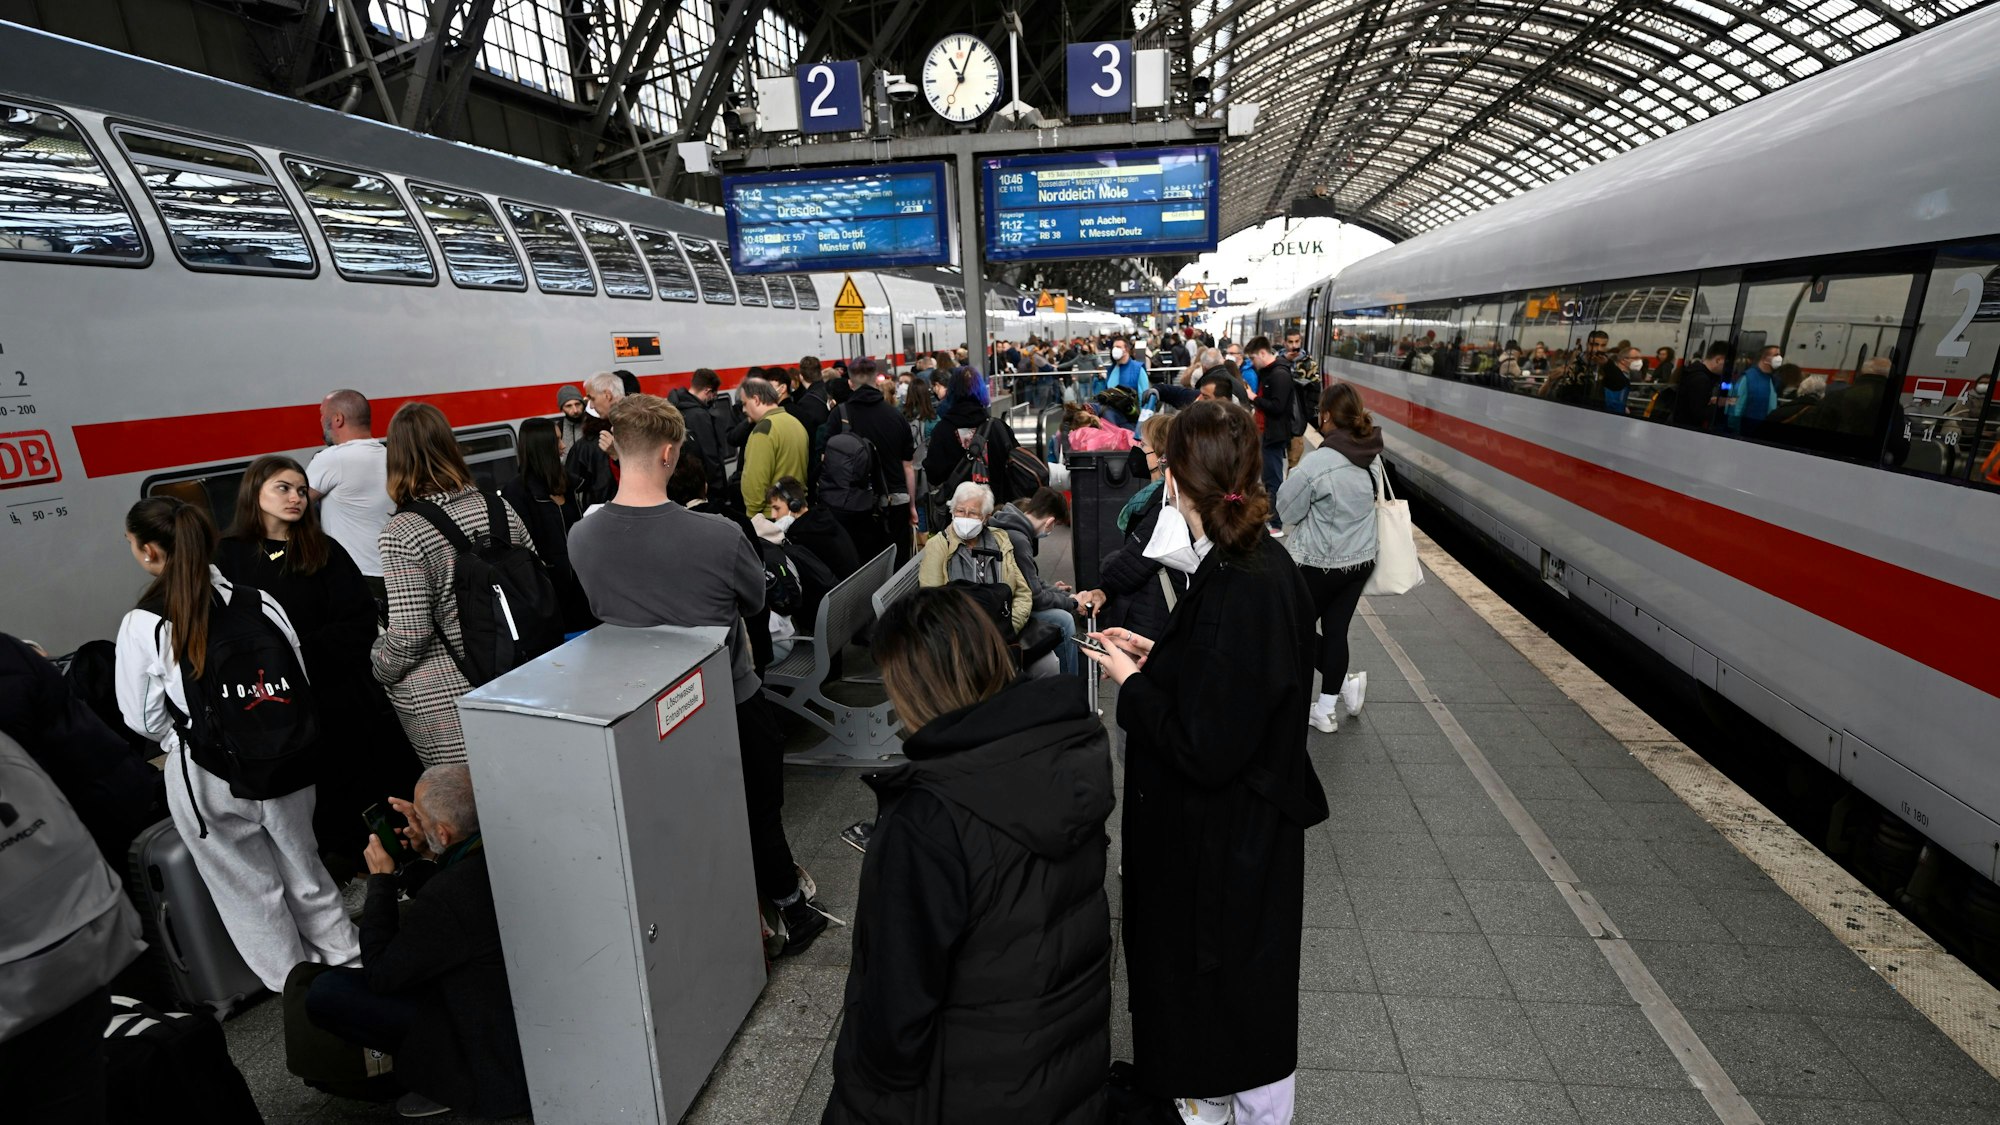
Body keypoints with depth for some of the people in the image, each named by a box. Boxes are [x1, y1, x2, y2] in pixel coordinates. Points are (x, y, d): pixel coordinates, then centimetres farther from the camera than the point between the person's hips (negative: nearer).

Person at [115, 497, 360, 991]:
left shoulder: (142, 624, -13)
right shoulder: (258, 602, -6)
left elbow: (145, 721, -3)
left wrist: (193, 734, 15)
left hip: (206, 776, -3)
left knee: (249, 889, 16)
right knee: (305, 871, 20)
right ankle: (347, 961, 33)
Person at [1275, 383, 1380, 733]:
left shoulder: (1318, 463, -23)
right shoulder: (1373, 457, -2)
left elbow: (1287, 509, -11)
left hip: (1319, 564, -6)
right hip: (1361, 559, 7)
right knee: (1336, 631, 13)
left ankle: (1346, 683, 11)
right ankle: (1325, 709, 21)